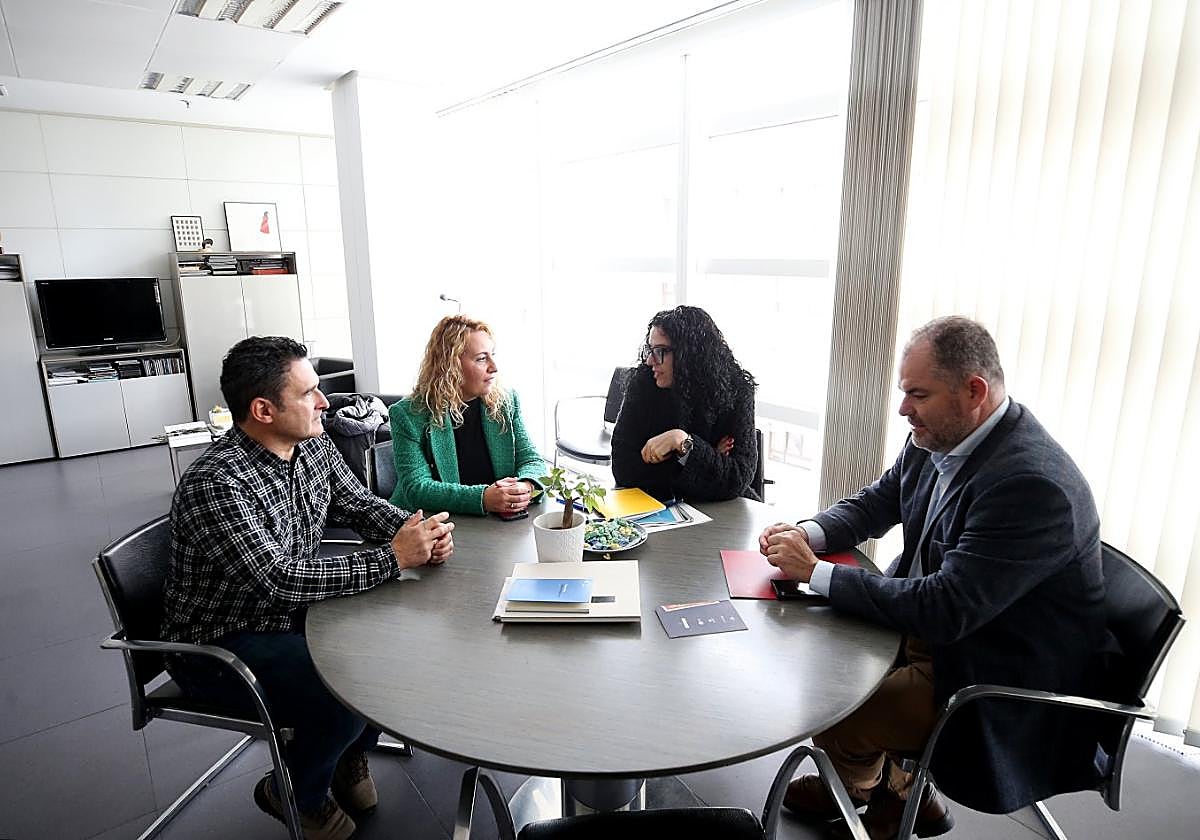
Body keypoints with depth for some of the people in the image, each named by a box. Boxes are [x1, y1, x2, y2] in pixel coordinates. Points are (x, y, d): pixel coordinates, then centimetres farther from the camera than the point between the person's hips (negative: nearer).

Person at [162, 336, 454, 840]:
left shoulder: (313, 446, -6)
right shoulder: (215, 484, -30)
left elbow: (360, 505, 5)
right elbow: (278, 580, -35)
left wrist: (419, 531, -15)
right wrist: (393, 559, -30)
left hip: (291, 611, 7)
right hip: (220, 645, -7)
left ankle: (352, 754, 20)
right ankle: (294, 794, 10)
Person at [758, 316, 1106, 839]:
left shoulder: (1032, 483, -31)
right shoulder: (936, 440, -5)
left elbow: (945, 609, -31)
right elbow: (874, 503, 9)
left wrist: (815, 571, -27)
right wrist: (809, 534, -11)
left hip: (999, 678, -8)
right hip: (933, 627, 8)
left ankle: (864, 788, 30)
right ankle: (905, 789, 30)